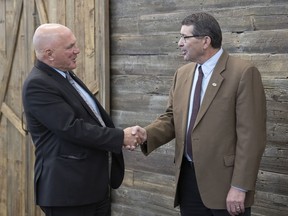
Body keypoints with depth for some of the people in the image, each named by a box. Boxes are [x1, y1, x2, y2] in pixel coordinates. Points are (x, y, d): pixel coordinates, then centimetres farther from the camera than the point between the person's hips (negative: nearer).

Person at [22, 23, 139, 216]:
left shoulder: (67, 76, 13)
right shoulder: (37, 85, -16)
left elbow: (96, 115, 17)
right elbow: (72, 128, -23)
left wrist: (120, 137, 0)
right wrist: (120, 137, -16)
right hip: (68, 190, -9)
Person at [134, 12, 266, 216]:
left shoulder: (243, 72, -12)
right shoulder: (182, 73, 10)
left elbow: (251, 135, -14)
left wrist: (239, 187, -17)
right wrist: (147, 134, -7)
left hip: (223, 180, -6)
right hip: (188, 177, 6)